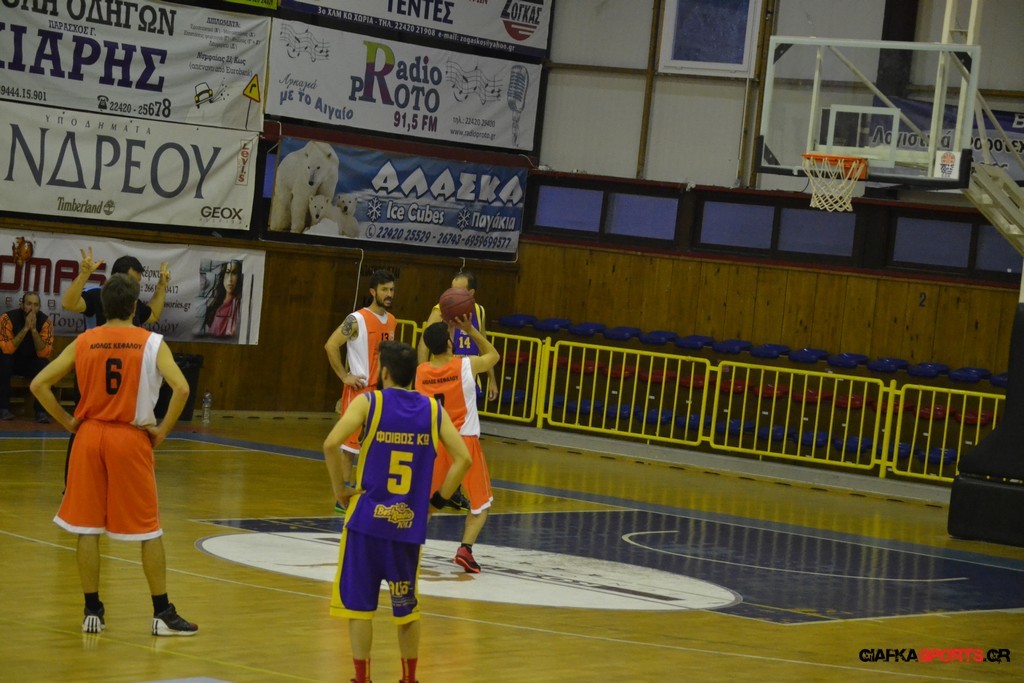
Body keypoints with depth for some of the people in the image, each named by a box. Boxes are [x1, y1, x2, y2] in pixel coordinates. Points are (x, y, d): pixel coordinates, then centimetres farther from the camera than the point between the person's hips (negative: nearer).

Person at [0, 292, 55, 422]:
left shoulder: (45, 321, -15)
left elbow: (45, 353, -23)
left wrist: (34, 329, -33)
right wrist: (25, 328, -36)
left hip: (32, 363, 1)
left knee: (44, 365, -29)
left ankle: (41, 411, -22)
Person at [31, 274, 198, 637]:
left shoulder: (83, 342, 1)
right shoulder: (152, 343, -5)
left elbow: (39, 384, -1)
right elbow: (181, 388, -18)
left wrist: (68, 422, 5)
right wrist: (163, 429, -7)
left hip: (89, 436, 2)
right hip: (132, 439, -2)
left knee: (87, 527, 9)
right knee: (149, 529, 5)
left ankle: (92, 611, 10)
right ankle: (162, 613, 6)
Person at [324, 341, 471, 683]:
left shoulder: (368, 402, -4)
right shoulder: (433, 410, 5)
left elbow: (331, 444, -18)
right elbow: (463, 459, -3)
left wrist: (340, 489, -5)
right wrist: (436, 500, 5)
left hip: (367, 519, -3)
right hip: (410, 525, 3)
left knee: (359, 604, 6)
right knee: (407, 607, 17)